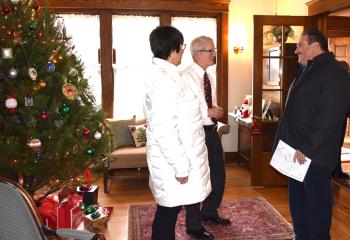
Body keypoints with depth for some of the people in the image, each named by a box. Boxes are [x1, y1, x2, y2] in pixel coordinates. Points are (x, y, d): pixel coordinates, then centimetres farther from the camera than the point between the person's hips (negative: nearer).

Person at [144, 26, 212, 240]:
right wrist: (180, 165, -21)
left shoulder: (164, 74, 10)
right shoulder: (163, 80, -23)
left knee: (168, 211, 21)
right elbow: (164, 130, -27)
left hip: (176, 156, 10)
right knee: (167, 213, 6)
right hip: (173, 160, -10)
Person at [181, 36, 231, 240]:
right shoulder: (186, 77, -15)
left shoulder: (211, 78, 13)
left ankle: (209, 212, 41)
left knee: (219, 174, 18)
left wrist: (216, 111, 3)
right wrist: (208, 112, -21)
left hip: (211, 131, 9)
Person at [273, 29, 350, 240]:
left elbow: (330, 118, -23)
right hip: (298, 151, 9)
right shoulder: (306, 71, 15)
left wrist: (307, 148, -22)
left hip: (316, 154, -9)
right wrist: (294, 145, 15)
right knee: (297, 200, 18)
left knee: (317, 203, 5)